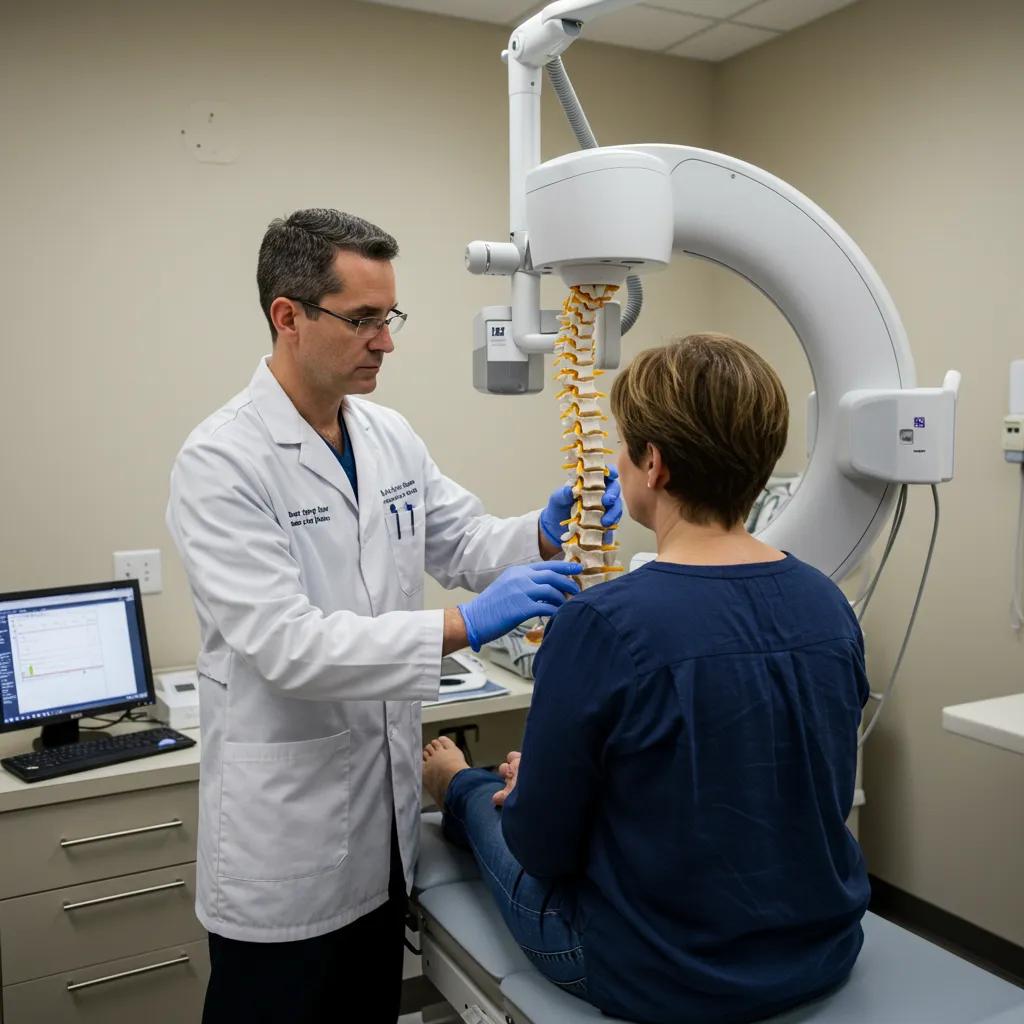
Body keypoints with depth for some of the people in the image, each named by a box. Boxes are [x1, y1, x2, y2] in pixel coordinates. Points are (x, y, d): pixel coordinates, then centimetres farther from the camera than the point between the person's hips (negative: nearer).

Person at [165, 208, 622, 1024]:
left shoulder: (391, 437, 3)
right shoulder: (220, 463, -19)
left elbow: (467, 543, 8)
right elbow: (285, 644, -26)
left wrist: (546, 533, -13)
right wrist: (465, 626, -31)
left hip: (385, 811, 7)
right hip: (284, 831, -6)